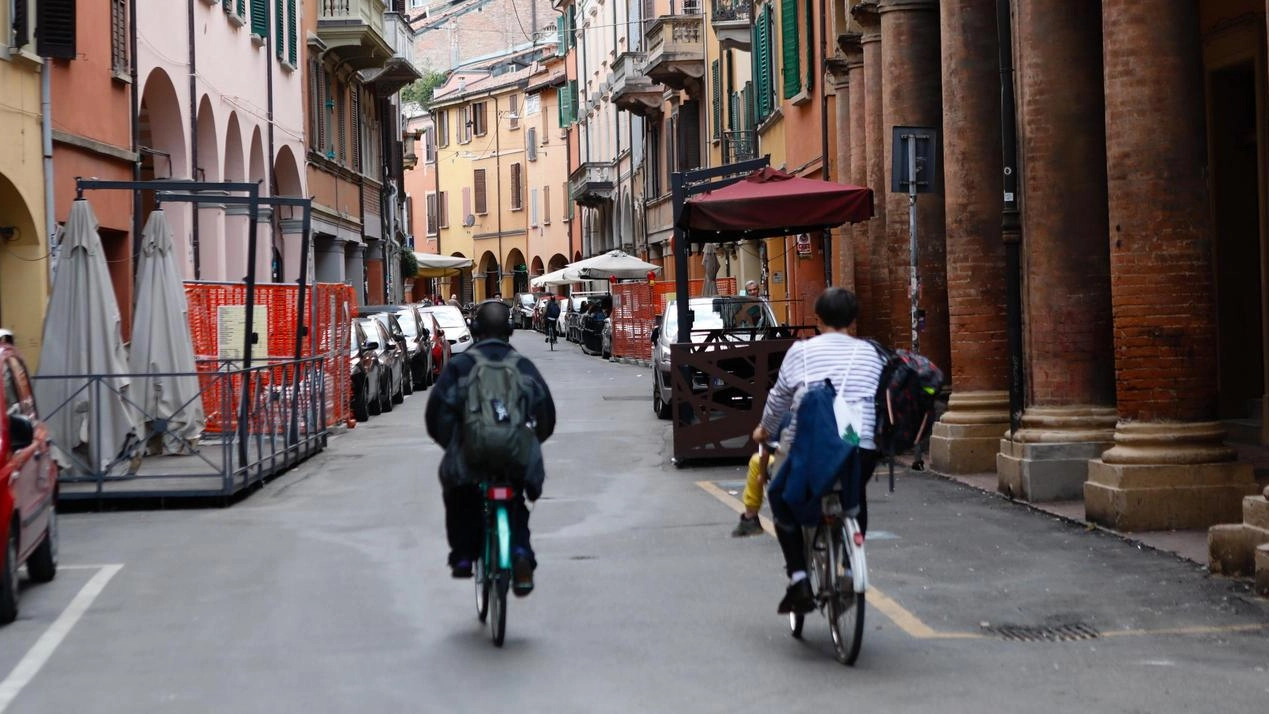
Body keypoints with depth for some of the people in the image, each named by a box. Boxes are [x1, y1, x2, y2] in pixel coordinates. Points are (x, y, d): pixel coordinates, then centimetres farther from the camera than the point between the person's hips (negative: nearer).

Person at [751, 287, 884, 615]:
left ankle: (799, 579, 5)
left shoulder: (801, 351, 7)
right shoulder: (871, 354, 12)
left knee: (782, 499, 21)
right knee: (856, 501, 31)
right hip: (862, 447, 2)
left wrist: (764, 430, 30)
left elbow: (779, 398, 12)